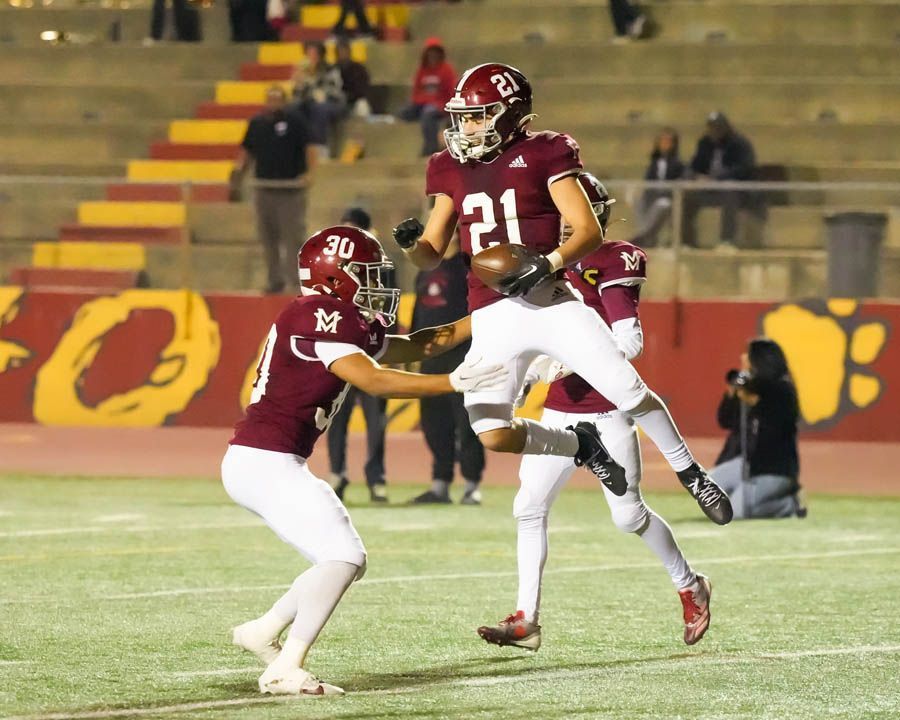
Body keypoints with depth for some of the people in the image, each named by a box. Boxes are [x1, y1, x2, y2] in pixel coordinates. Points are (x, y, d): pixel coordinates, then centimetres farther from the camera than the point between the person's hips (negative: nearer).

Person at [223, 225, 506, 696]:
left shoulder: (342, 322, 15)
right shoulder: (317, 317, -15)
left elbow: (413, 347, 21)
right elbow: (372, 380, -26)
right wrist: (454, 383, -29)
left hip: (270, 463, 10)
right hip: (264, 462, -10)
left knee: (343, 560, 13)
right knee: (342, 557, -14)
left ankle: (263, 632, 19)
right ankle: (285, 670, -16)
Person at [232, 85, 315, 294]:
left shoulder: (295, 122, -3)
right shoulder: (256, 123, 11)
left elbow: (309, 147, -9)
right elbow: (247, 151, 18)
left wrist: (310, 172, -22)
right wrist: (239, 169, 3)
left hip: (290, 188, -5)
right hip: (265, 187, 5)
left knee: (293, 235, -8)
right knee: (268, 237, 9)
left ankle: (296, 279, -4)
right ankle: (275, 279, 18)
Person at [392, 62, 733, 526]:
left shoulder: (543, 155, -1)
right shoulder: (453, 170, 12)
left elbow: (590, 231, -7)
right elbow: (432, 255, 15)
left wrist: (546, 264, -23)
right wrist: (411, 244, -8)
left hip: (548, 301, -3)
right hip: (493, 317, 3)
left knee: (629, 391, -9)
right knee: (492, 433, -11)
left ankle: (690, 474, 14)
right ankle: (579, 445, 18)